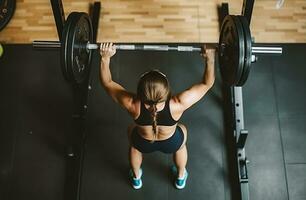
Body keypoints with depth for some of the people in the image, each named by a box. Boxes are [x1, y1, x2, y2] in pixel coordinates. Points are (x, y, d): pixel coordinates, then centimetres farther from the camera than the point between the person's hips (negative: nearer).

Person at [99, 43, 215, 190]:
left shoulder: (133, 106, -37)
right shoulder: (177, 106, -39)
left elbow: (107, 83, -21)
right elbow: (207, 84, -25)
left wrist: (105, 58, -18)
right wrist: (210, 59, -22)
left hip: (142, 144, 1)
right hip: (172, 144, 0)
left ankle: (136, 178, 54)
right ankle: (181, 177, 52)